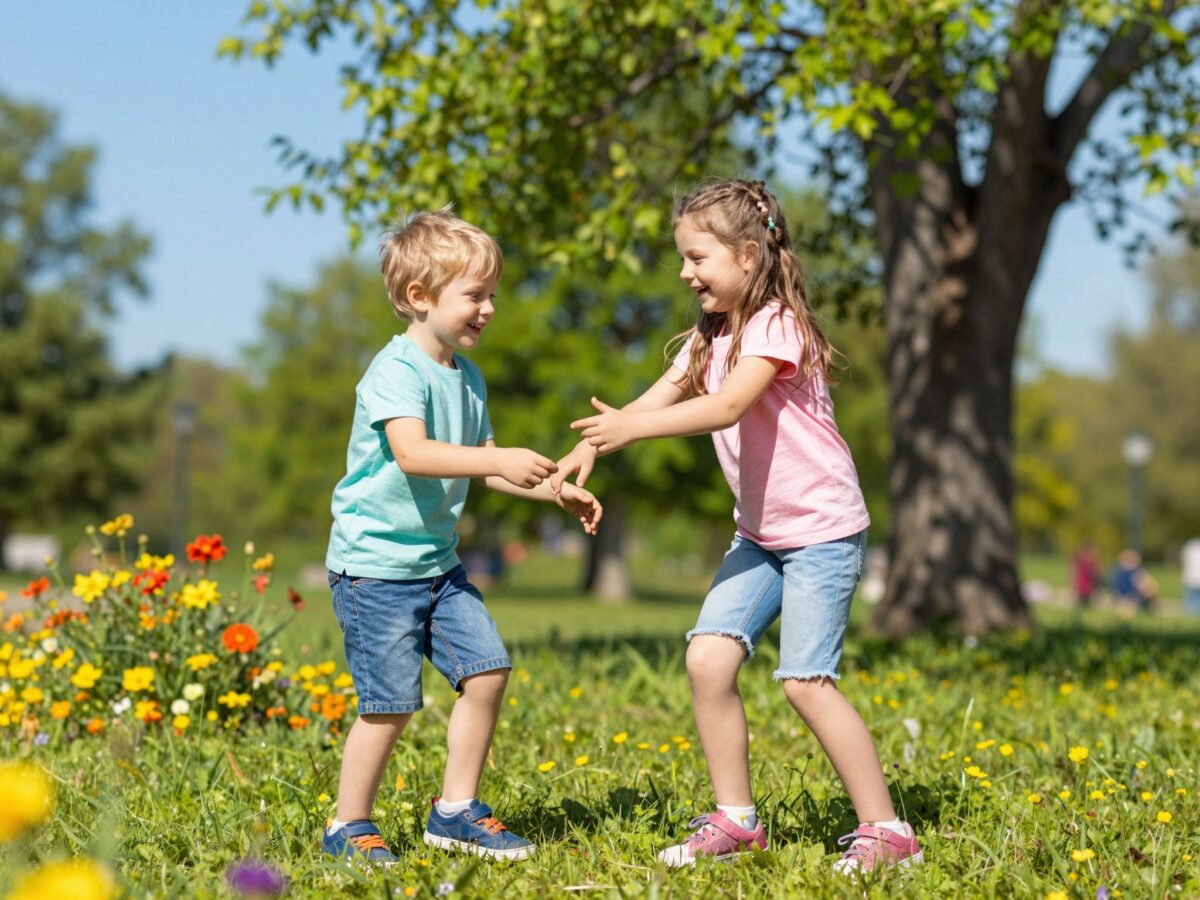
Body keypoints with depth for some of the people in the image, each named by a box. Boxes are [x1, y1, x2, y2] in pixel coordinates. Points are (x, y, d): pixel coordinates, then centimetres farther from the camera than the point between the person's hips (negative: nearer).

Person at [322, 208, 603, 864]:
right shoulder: (396, 373, -18)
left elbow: (482, 464, 21)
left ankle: (456, 811, 16)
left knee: (487, 670, 2)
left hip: (437, 561, 8)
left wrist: (556, 491, 12)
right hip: (375, 564, -8)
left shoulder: (465, 377, 10)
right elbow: (412, 453, -33)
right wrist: (501, 460, -41)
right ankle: (348, 828, 12)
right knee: (391, 704, -5)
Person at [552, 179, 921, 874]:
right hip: (761, 534, 8)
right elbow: (657, 400, 3)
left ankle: (887, 831, -2)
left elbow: (728, 407, -31)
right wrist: (589, 448, -12)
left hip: (823, 530, -8)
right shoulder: (711, 337, 11)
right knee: (708, 658, -5)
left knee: (806, 681, -12)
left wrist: (632, 426, -37)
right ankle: (735, 820, 6)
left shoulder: (776, 326, -17)